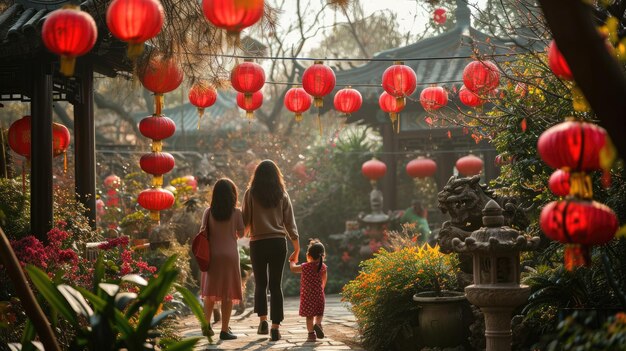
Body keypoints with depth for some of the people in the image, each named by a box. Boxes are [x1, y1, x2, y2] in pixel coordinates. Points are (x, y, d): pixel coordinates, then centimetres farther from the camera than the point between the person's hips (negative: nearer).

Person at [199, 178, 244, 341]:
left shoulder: (209, 212, 0)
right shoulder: (236, 212, -5)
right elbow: (240, 234, 2)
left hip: (212, 255, 3)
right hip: (230, 254, -3)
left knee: (210, 291, 17)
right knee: (227, 294, 1)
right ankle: (224, 330, -1)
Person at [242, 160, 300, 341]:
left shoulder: (251, 193, -1)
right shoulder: (282, 195, 4)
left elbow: (245, 221, -1)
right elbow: (290, 223, 5)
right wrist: (297, 248, 11)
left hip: (258, 243, -1)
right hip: (278, 243, 1)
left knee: (260, 284, 14)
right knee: (276, 285, 5)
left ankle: (263, 319, 0)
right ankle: (275, 327, 0)